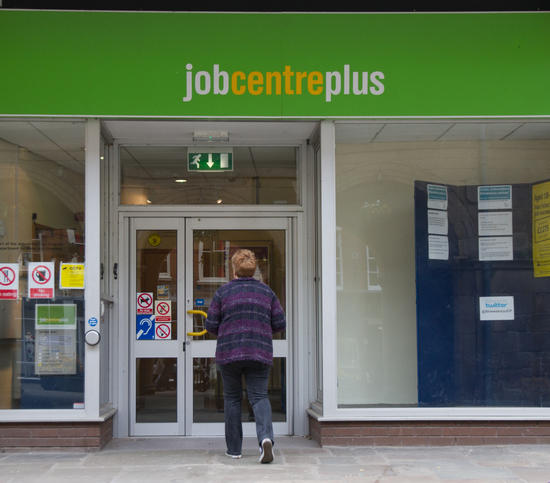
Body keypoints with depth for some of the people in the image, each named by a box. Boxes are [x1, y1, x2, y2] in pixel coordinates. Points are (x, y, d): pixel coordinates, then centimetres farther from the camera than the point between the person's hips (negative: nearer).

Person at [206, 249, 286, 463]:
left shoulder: (223, 292, 0)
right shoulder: (267, 291, 7)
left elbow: (211, 325, -1)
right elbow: (280, 323, 4)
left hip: (229, 352, -1)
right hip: (260, 352, 1)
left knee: (232, 398, 13)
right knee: (259, 396, 3)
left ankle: (234, 448, 16)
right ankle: (265, 436, -23)